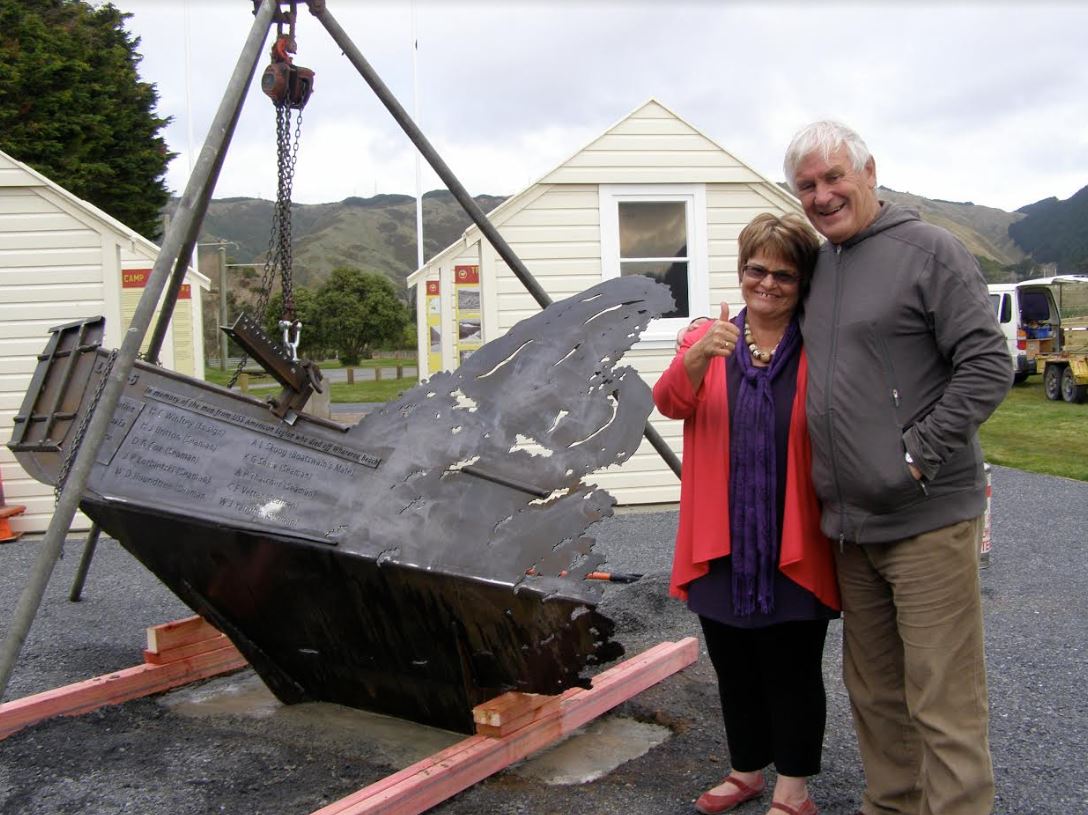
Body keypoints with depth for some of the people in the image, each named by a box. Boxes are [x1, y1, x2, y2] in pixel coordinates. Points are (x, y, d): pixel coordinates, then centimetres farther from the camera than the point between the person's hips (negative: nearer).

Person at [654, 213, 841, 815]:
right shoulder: (706, 339, 4)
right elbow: (670, 403, -14)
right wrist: (701, 354, -32)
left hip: (792, 547, -3)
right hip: (721, 544, 3)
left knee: (791, 671, 8)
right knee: (734, 669, 17)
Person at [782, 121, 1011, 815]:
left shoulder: (929, 250, -6)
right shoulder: (816, 267, 14)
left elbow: (988, 366, -11)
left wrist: (917, 456, -15)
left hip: (927, 518, -7)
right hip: (849, 523, 7)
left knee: (944, 704, -2)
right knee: (873, 692, 17)